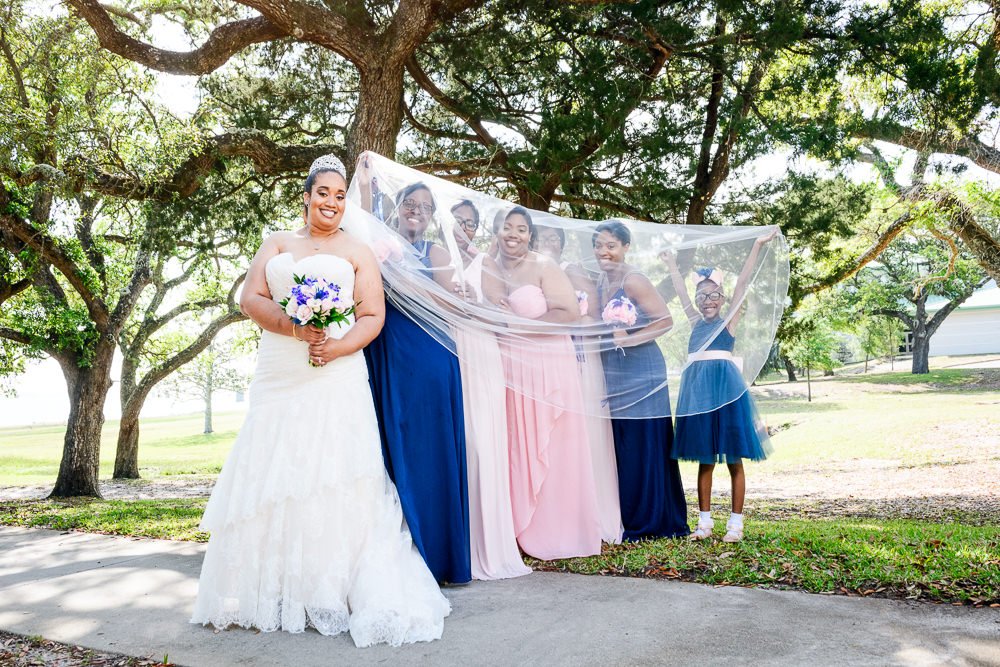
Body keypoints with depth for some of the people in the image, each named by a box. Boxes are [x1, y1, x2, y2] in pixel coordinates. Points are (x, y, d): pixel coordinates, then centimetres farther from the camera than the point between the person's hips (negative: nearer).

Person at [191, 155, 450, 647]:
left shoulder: (357, 252, 9)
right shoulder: (277, 244, 16)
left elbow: (373, 316, 0)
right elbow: (250, 298, 5)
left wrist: (339, 347, -18)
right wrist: (291, 326, -13)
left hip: (335, 380, -3)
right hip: (278, 379, 3)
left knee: (332, 477, -7)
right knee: (273, 474, 3)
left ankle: (333, 589, -1)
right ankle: (272, 588, 14)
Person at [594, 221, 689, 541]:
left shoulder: (633, 280, -14)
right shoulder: (601, 281, 10)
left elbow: (665, 320, -15)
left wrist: (628, 339, -20)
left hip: (641, 373, -8)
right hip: (613, 374, 8)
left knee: (644, 445, -1)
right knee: (620, 446, 11)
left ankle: (651, 522, 11)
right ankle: (630, 518, 21)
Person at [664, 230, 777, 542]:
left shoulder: (729, 320, 4)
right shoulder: (696, 321, 15)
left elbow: (742, 281, -2)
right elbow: (681, 291, 23)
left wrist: (757, 246, -7)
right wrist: (671, 263, 31)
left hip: (725, 385, -4)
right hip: (697, 388, 4)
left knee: (734, 459, 1)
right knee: (704, 459, 9)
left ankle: (736, 522, 8)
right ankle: (705, 521, 15)